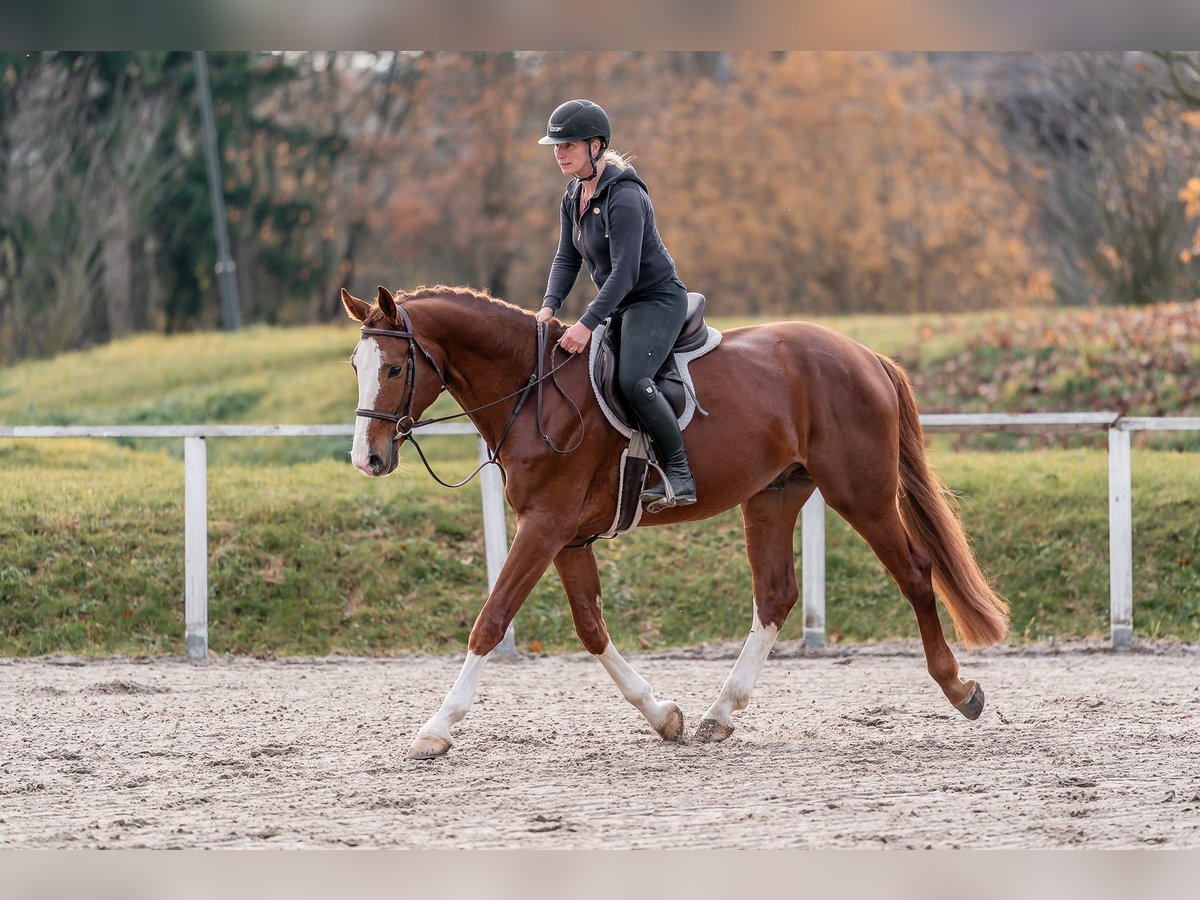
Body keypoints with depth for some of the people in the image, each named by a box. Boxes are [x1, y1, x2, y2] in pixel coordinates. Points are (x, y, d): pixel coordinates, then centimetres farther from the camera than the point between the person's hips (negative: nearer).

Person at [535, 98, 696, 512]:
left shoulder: (624, 197, -22)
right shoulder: (574, 197, 7)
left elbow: (624, 271, -27)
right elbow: (567, 258, 8)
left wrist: (587, 324, -32)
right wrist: (549, 306, -10)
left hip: (657, 299, -10)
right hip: (621, 307, 10)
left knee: (632, 380, -30)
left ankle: (679, 476, -24)